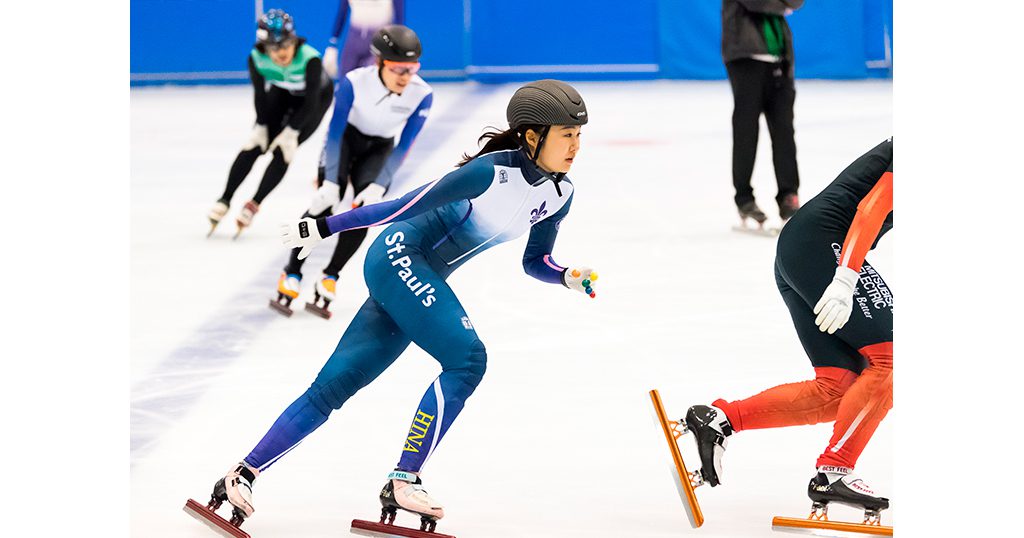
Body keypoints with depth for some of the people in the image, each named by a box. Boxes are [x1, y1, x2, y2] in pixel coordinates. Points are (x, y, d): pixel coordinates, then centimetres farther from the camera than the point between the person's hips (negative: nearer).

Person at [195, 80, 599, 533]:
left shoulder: (559, 194, 3)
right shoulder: (492, 171, -21)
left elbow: (533, 262, 15)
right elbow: (404, 207, -16)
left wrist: (568, 277, -7)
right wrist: (322, 227, -11)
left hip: (425, 281, 7)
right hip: (397, 257, -7)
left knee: (333, 386, 1)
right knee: (467, 358, -23)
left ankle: (243, 475, 4)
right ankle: (403, 483, -20)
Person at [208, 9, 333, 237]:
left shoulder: (310, 59, -40)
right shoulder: (256, 58, -29)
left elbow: (310, 103, -29)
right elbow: (260, 95, -12)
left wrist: (291, 132, -26)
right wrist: (261, 127, -14)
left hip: (317, 95, -3)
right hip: (281, 93, 3)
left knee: (283, 150, -12)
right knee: (254, 144, -7)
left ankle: (254, 204, 1)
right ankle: (225, 200, 4)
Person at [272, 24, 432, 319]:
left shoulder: (421, 94, -27)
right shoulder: (354, 82, -32)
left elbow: (404, 146, -18)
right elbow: (335, 131, -23)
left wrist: (380, 186, -25)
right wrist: (330, 181, -27)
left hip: (379, 149, 2)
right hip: (346, 138, -2)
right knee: (324, 202, -19)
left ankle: (329, 280, -3)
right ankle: (291, 277, -10)